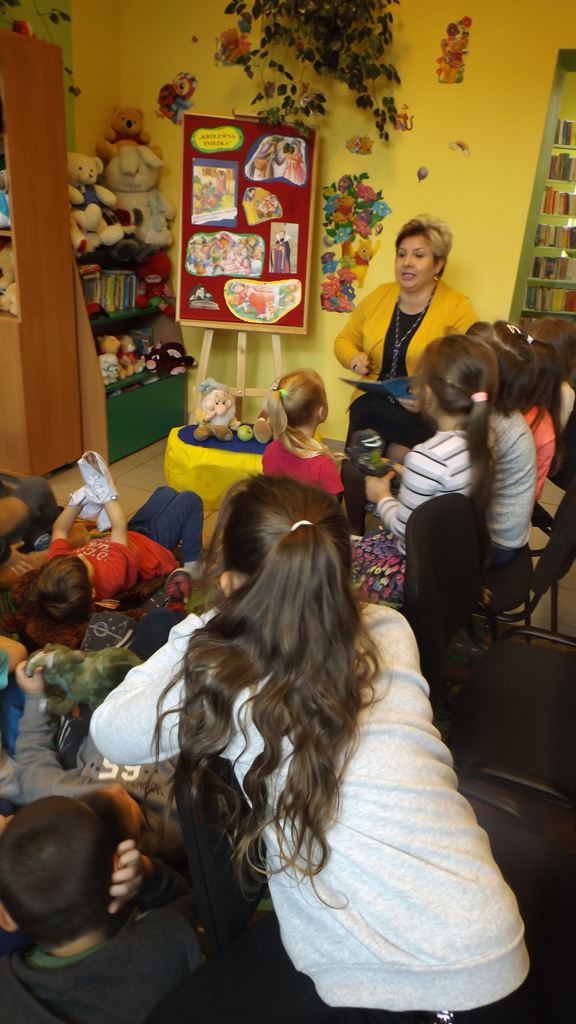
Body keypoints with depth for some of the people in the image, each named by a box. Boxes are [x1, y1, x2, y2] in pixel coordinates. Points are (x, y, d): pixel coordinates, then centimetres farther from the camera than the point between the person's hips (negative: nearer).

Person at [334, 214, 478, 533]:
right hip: (371, 403, 4)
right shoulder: (379, 295, 7)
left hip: (422, 414, -3)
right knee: (353, 471, -14)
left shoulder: (458, 308, -8)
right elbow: (345, 339, 17)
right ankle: (354, 534, 15)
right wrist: (354, 358, -7)